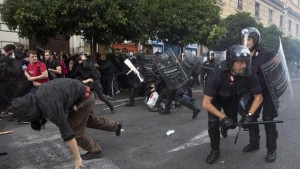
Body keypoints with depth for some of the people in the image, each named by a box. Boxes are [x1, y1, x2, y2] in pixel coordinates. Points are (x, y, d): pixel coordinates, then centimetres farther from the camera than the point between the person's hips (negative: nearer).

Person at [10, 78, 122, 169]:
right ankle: (116, 126, 46)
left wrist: (77, 158, -28)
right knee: (89, 119, 27)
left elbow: (67, 133, -33)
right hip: (83, 93, 9)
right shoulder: (37, 95, -10)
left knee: (74, 130, -4)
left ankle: (95, 150, 16)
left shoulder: (51, 108, -34)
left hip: (83, 98, -9)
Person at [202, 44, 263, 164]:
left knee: (232, 124, 9)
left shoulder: (249, 76, -32)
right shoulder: (216, 76, -40)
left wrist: (249, 115, -27)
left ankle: (223, 127, 49)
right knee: (213, 122, -21)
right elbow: (206, 103, -35)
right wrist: (224, 118, -36)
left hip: (232, 100, 3)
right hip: (216, 99, -3)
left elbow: (258, 97, -16)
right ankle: (215, 150, 4)